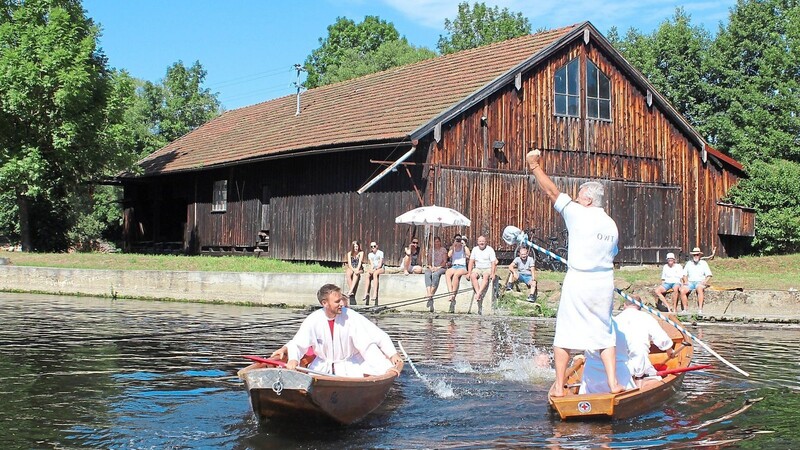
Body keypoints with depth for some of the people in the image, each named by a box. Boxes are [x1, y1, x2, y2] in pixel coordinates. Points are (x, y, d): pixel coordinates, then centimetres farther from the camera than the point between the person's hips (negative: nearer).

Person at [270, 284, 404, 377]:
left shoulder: (352, 317, -18)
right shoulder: (313, 320, -13)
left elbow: (379, 336, -19)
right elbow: (297, 344, -12)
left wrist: (393, 354, -31)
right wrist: (293, 359, -35)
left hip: (350, 363, -2)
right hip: (323, 365, 2)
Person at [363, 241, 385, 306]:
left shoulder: (380, 253, -1)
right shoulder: (370, 254, 14)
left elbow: (380, 264, -8)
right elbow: (371, 264, 5)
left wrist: (375, 269, -22)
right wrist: (371, 269, -16)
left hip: (380, 268, -4)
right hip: (373, 269, 4)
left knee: (375, 273, -37)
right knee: (368, 275, -29)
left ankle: (375, 293, -44)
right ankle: (366, 293, -37)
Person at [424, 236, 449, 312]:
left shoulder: (443, 250, 11)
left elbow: (445, 261, 2)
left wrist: (438, 267, -13)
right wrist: (430, 267, -9)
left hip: (441, 268, -2)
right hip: (431, 267, 2)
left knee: (436, 274, -38)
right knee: (427, 274, -34)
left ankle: (431, 295, -40)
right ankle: (430, 298, -48)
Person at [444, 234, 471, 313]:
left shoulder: (464, 248, 12)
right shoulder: (452, 248, 19)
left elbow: (468, 255, -9)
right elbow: (449, 255, -2)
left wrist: (464, 245, -6)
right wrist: (453, 246, -4)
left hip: (462, 267, -2)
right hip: (453, 267, 2)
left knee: (456, 274, -37)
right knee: (447, 273, -33)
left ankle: (453, 295, -34)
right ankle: (451, 293, -45)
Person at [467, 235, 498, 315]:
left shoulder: (490, 249, 0)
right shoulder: (475, 249, 10)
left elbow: (493, 263, -6)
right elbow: (471, 262, 8)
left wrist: (492, 273, -20)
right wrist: (469, 272, -6)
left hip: (488, 269, -3)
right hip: (477, 268, 3)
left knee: (486, 276, -36)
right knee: (473, 276, -31)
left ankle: (479, 293, -48)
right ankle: (478, 293, -41)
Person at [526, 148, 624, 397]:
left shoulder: (578, 214, -8)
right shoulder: (612, 225, 10)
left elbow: (552, 192, -5)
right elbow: (611, 254, 16)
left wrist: (534, 166, 3)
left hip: (578, 281, -5)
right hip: (605, 282, 5)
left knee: (564, 334, 3)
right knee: (605, 334, 13)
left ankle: (559, 386, 5)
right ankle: (613, 383, 8)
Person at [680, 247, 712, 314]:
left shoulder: (703, 263, 10)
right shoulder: (688, 263, 18)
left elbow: (709, 275, 5)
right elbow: (684, 274, 19)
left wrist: (705, 281, -13)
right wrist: (686, 281, -1)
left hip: (700, 282, -3)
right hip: (690, 282, 3)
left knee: (699, 288, -40)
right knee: (682, 290, -29)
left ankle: (700, 309, -41)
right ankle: (685, 308, -21)